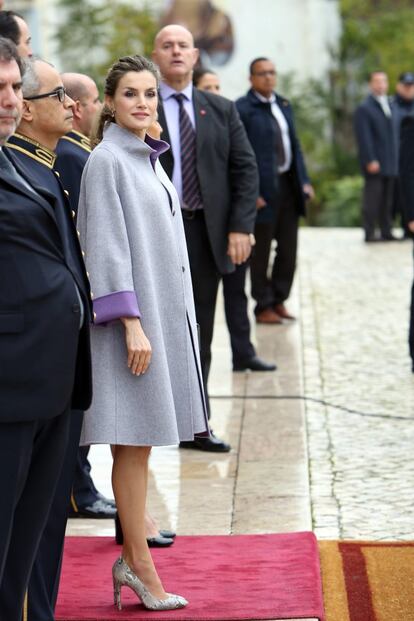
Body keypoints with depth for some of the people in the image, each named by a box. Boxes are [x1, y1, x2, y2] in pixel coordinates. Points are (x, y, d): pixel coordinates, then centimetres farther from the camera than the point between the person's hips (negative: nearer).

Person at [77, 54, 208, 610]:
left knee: (142, 443, 10)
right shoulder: (107, 161, -10)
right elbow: (108, 245, -15)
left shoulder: (149, 159, 15)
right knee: (133, 443, -3)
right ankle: (141, 565, 2)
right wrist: (131, 322, -20)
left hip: (164, 310, 8)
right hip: (134, 314, -8)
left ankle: (132, 558, 16)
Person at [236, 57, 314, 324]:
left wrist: (304, 180, 9)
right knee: (261, 252, 3)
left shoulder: (284, 105, 13)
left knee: (289, 247, 11)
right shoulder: (242, 109, -10)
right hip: (262, 190, -7)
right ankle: (263, 307, 12)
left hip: (288, 185, 7)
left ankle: (279, 299, 24)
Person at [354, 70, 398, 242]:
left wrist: (394, 160, 15)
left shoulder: (389, 105, 18)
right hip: (375, 164, -7)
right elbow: (364, 138, -11)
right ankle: (369, 233, -4)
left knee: (387, 201, 7)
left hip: (390, 164, 7)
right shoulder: (364, 109, -5)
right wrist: (370, 161, -18)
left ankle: (387, 232, 10)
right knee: (372, 200, -6)